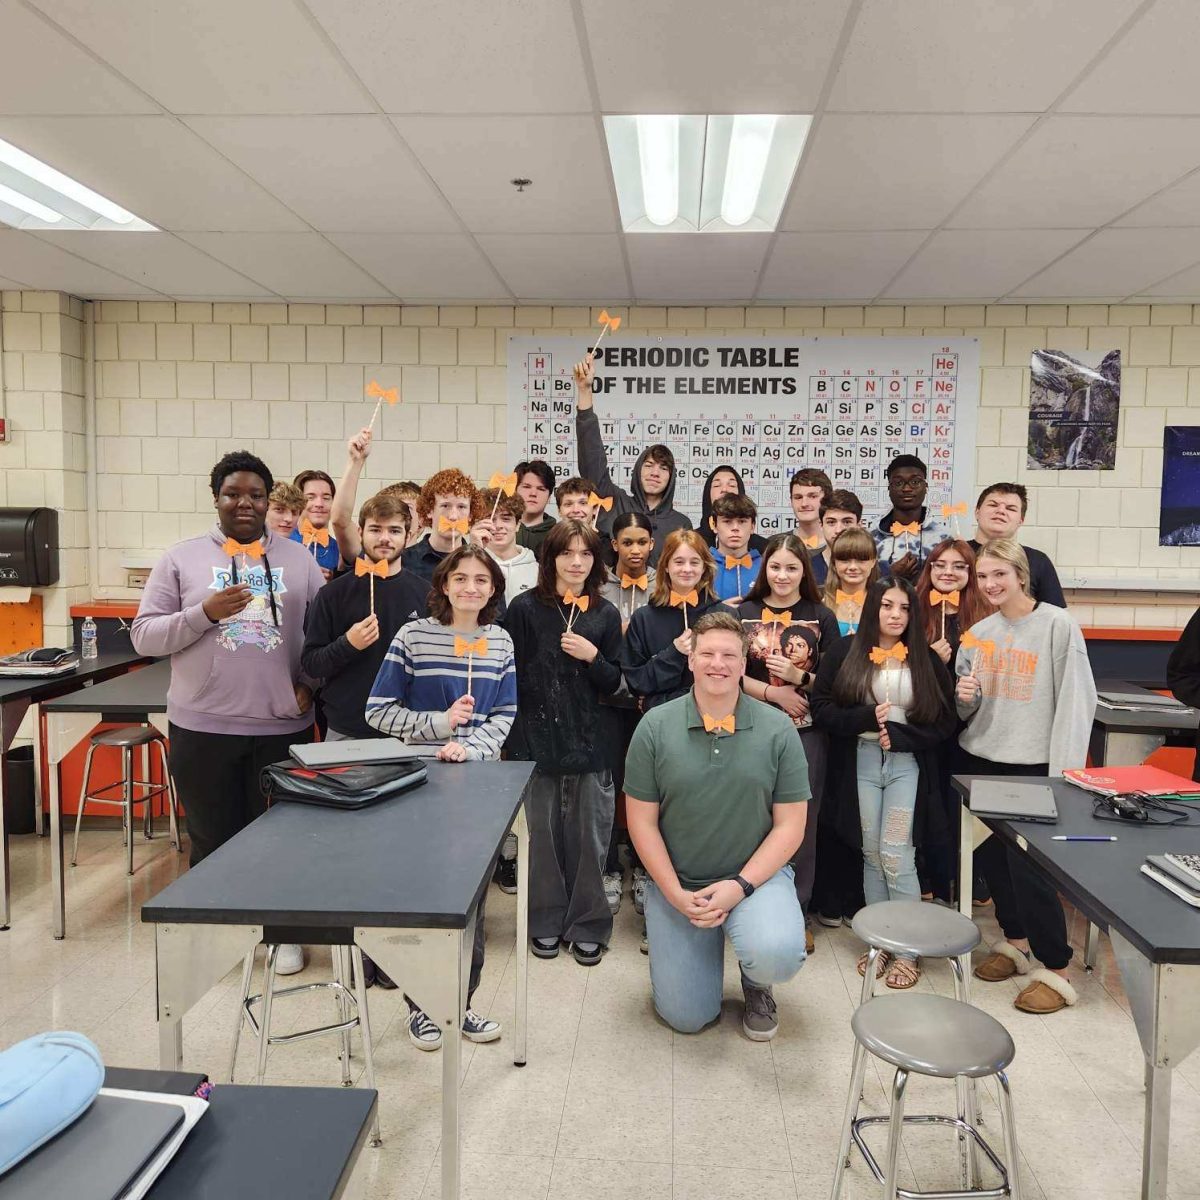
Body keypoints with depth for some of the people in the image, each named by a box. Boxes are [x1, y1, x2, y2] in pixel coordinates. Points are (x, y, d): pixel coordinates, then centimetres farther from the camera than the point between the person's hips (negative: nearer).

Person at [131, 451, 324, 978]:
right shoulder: (181, 558, 2)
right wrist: (205, 612, -16)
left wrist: (310, 683, -5)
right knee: (212, 840, 11)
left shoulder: (299, 559, 6)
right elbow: (144, 636, -1)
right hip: (203, 727, 0)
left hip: (282, 725, 1)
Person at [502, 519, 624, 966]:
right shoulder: (524, 609, -2)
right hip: (537, 739, -1)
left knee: (589, 836, 6)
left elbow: (615, 683, 6)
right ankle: (546, 920, 26)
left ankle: (588, 925, 22)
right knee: (543, 833, 8)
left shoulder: (605, 615, 4)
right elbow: (509, 674, -1)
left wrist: (592, 656, -13)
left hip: (590, 741, 1)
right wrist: (510, 737, -5)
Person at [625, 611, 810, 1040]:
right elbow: (642, 822, -4)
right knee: (686, 1017, 0)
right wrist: (676, 894, -12)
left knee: (778, 956, -30)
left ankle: (756, 983, 9)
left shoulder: (777, 729, -7)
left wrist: (739, 886, -16)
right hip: (675, 881, 1)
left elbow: (790, 826, -6)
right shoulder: (655, 726, -8)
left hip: (756, 875, 0)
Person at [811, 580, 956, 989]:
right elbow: (821, 709, -3)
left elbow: (944, 722, 2)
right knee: (872, 855, 8)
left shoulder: (926, 660, 3)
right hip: (860, 763, 1)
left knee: (896, 855, -5)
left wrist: (897, 734, -12)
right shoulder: (845, 652, 1)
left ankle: (907, 949, 10)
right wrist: (867, 718, -17)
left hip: (908, 765, -1)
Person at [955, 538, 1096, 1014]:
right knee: (989, 856, 11)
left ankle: (1055, 969, 9)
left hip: (1032, 764, -6)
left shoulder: (1058, 625, -9)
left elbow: (1076, 700, -12)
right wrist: (964, 698, -8)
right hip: (980, 760, 6)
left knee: (1027, 863, -6)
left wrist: (1065, 770, -16)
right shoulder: (979, 632, 9)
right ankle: (1015, 940, 30)